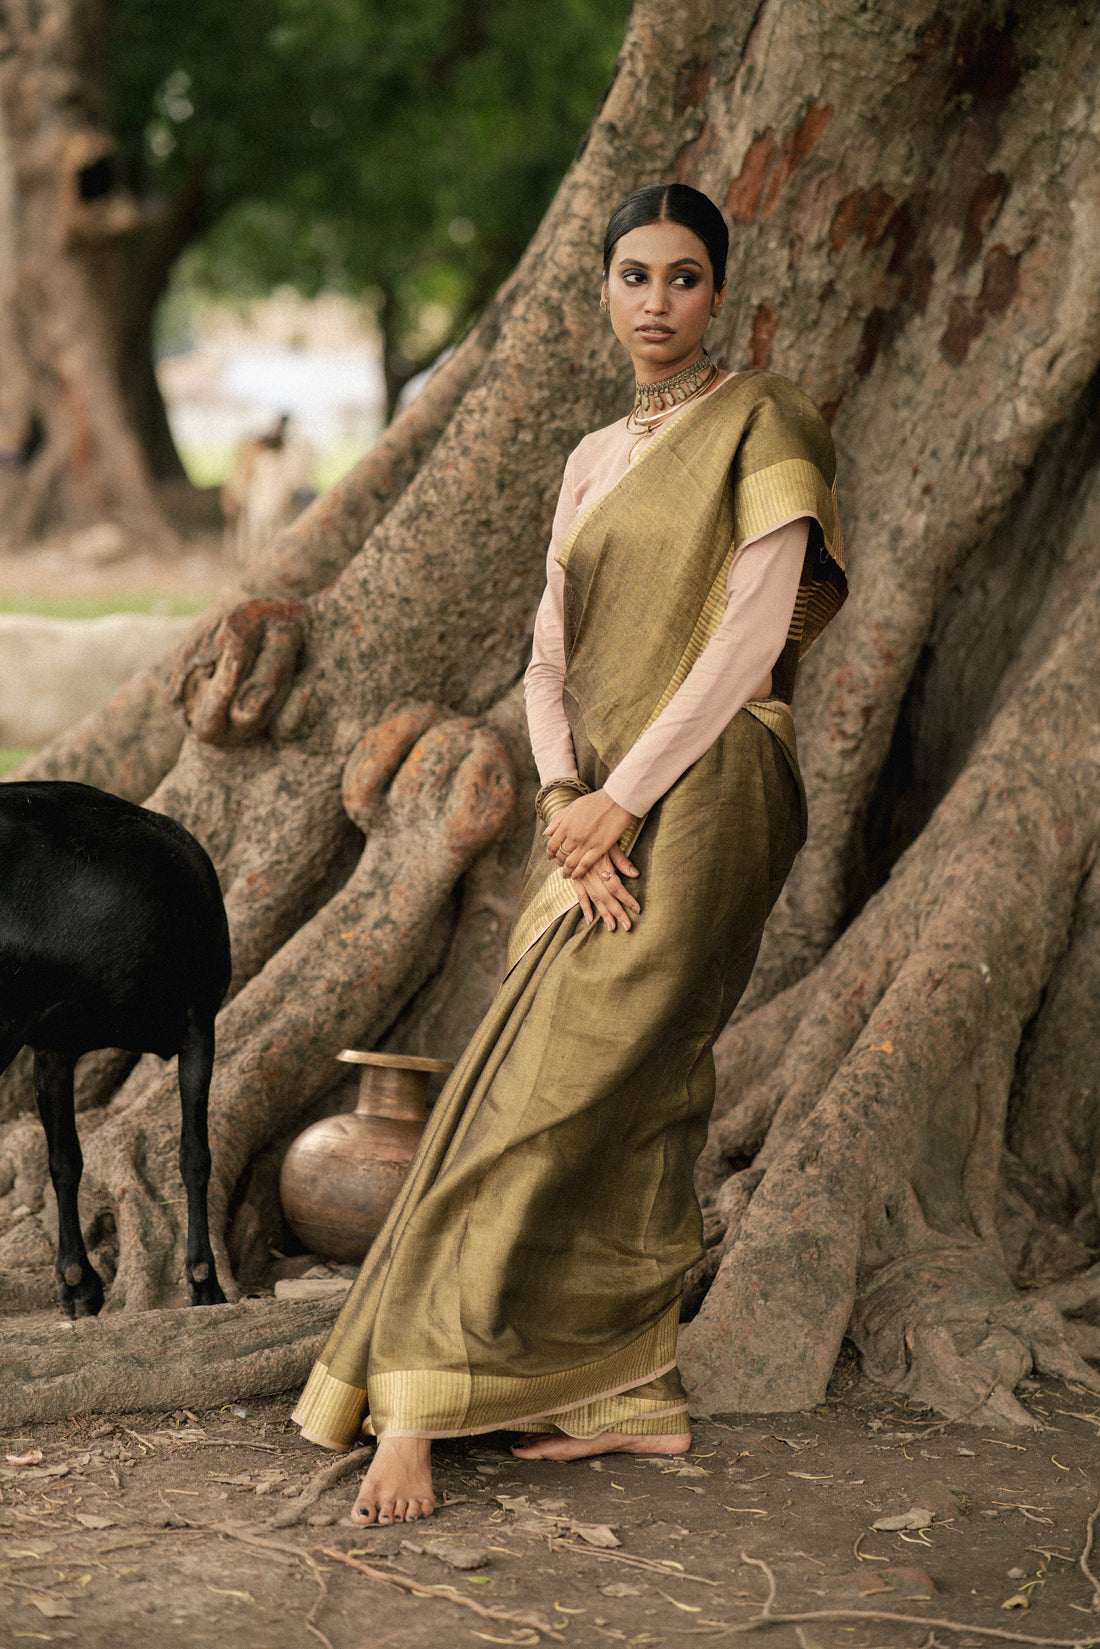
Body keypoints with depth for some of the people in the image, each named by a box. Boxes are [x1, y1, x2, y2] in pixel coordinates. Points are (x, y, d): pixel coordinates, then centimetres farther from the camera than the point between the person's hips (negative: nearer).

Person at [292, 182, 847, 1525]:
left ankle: (415, 1408, -12)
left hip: (698, 800, -7)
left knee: (544, 1095, -12)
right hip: (597, 816, 7)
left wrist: (622, 798, -15)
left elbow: (754, 631, -13)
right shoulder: (593, 462, 17)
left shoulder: (760, 424, -3)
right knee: (628, 1103, 7)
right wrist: (564, 797, -9)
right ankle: (636, 1396, 15)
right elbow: (548, 662, 10)